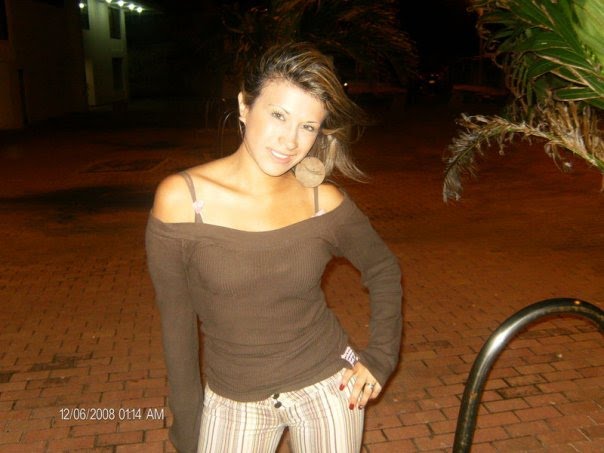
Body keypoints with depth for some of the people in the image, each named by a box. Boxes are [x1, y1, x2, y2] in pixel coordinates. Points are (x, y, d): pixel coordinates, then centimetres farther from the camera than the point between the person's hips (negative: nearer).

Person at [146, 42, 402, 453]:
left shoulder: (324, 202, -11)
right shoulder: (181, 198, -16)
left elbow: (383, 268, 6)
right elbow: (176, 322, -7)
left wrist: (380, 358, 0)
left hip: (329, 388, 1)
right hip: (232, 403, -1)